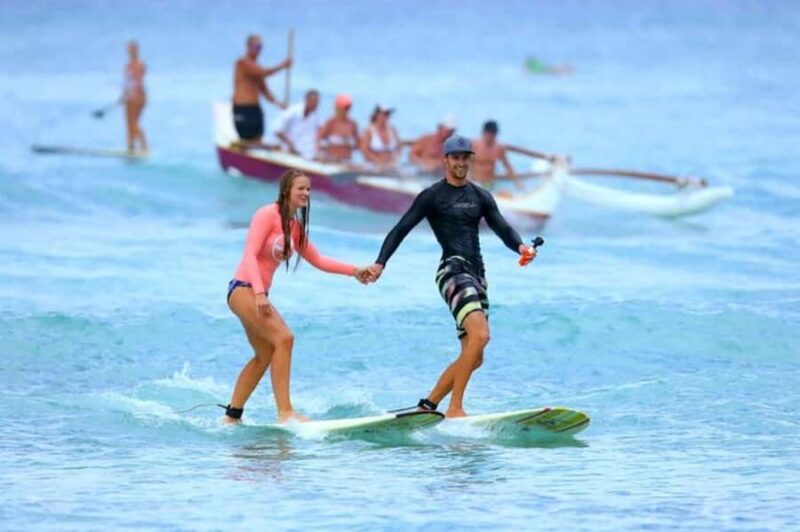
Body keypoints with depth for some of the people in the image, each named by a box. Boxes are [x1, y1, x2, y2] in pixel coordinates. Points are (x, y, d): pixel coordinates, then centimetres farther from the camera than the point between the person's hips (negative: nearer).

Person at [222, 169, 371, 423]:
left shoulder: (295, 226, 13)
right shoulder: (267, 215, -12)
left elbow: (317, 260, 21)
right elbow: (250, 254, -19)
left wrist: (353, 271, 13)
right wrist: (259, 293, -30)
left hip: (258, 294, 10)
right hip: (243, 288, -10)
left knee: (265, 356, 16)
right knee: (283, 338, -22)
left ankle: (232, 416, 27)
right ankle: (284, 411, -25)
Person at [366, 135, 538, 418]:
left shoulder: (481, 196, 18)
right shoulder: (432, 196, 1)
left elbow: (502, 227, 7)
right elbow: (401, 230, -2)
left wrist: (520, 246, -15)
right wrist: (380, 263, -15)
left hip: (476, 274, 7)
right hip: (453, 270, -7)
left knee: (474, 357, 7)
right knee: (480, 335, -28)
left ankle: (427, 405, 17)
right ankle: (454, 409, -27)